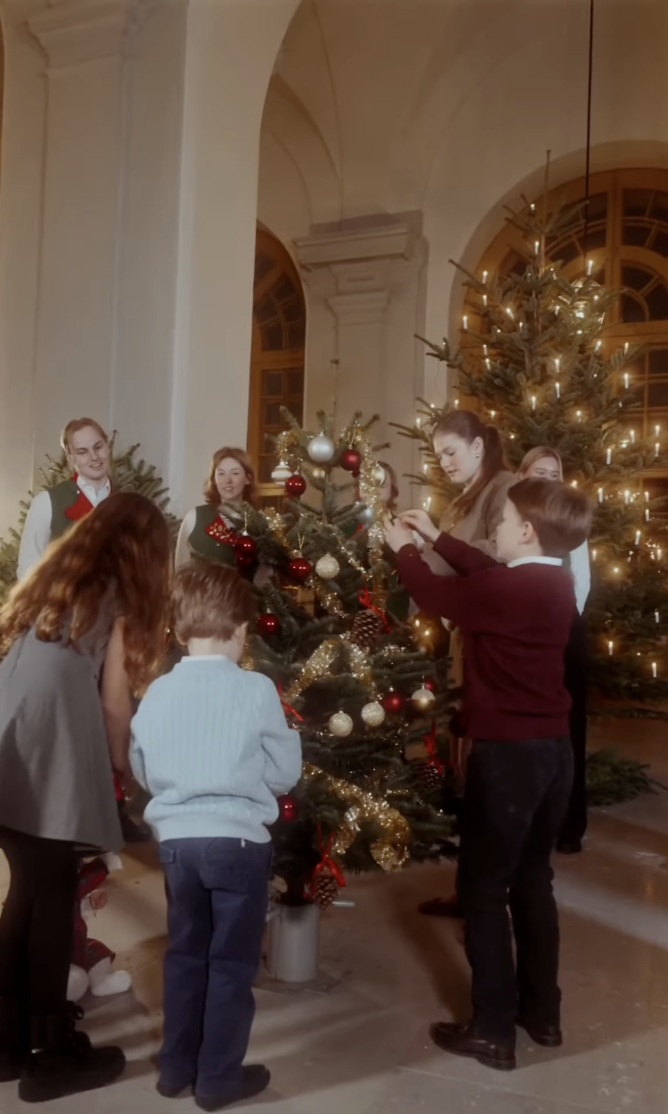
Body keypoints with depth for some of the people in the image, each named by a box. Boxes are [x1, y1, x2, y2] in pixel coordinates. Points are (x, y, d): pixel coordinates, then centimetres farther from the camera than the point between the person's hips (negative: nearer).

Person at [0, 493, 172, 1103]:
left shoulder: (52, 576, 20)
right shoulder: (119, 595, 2)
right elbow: (114, 696, 1)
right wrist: (123, 762, 16)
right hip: (51, 763, -6)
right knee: (54, 897, 4)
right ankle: (52, 1055, 16)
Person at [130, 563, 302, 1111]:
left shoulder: (157, 693, -3)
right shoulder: (256, 690, -14)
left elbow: (144, 773, 10)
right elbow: (284, 773, -6)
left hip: (176, 839, 4)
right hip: (238, 840, -4)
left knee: (185, 954, 20)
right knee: (232, 962, 11)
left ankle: (176, 1067, 33)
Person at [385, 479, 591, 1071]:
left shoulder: (511, 591, -21)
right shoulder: (556, 583, 4)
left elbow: (439, 595, -7)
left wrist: (403, 548, 11)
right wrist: (436, 537, 24)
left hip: (509, 753, -9)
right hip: (553, 748, 9)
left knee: (483, 888, 5)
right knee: (532, 879, 20)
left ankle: (494, 1030, 14)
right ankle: (542, 1012, 32)